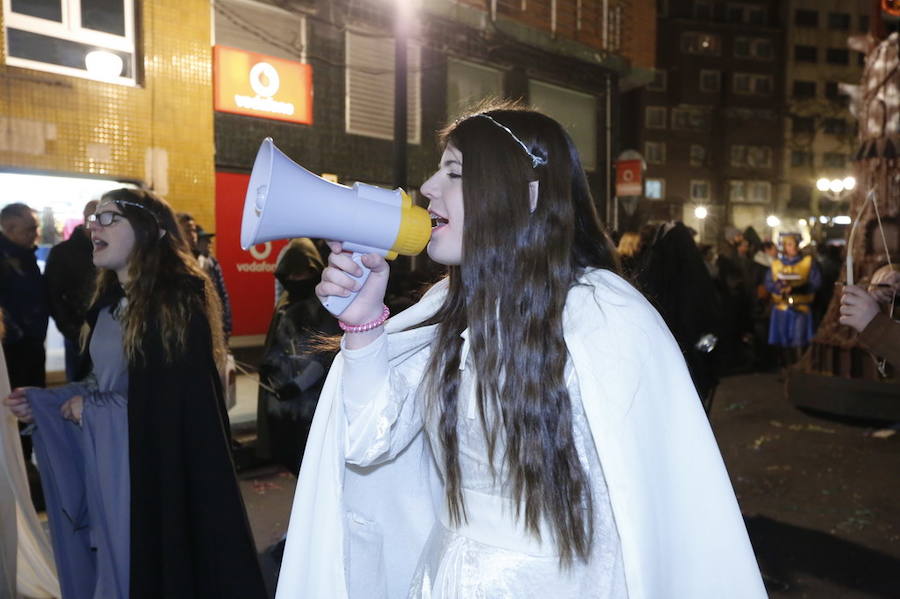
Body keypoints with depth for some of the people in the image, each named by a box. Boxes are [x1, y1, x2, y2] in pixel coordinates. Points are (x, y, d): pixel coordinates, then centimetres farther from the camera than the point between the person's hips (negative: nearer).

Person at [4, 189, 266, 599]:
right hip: (107, 469, 8)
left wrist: (91, 411, -11)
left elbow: (175, 399, -20)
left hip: (160, 471, -8)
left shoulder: (177, 302, -17)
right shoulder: (110, 303, 9)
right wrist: (43, 402, 6)